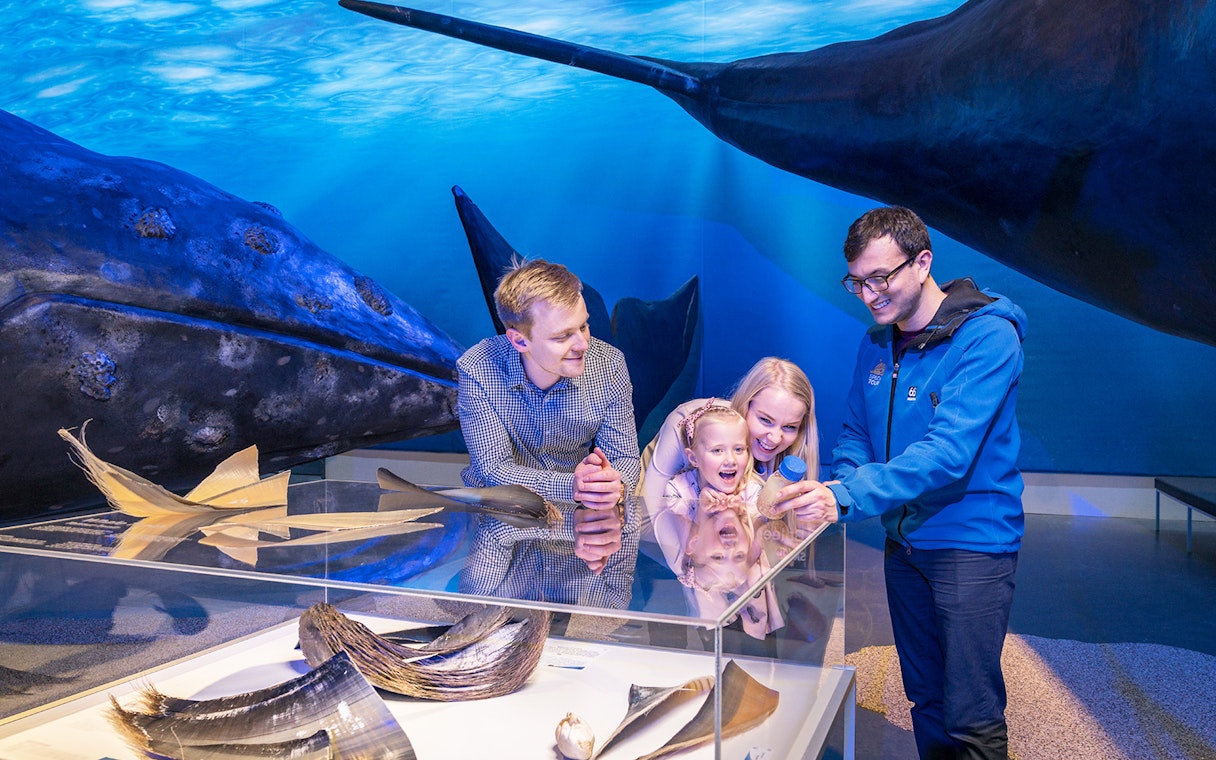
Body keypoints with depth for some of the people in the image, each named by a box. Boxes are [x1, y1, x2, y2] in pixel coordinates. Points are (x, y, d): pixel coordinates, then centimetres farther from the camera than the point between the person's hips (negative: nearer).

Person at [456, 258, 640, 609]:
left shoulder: (609, 365, -13)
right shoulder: (477, 371, -18)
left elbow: (625, 458, -9)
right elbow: (494, 469, -19)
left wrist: (612, 500, -34)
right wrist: (571, 486, -37)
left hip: (588, 515, 1)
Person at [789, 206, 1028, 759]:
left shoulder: (988, 336, -17)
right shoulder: (876, 345, 5)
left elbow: (949, 450, -29)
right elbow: (856, 436, 11)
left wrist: (849, 496, -38)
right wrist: (834, 489, -11)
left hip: (972, 542, -6)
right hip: (904, 541, 6)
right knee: (925, 697, 19)